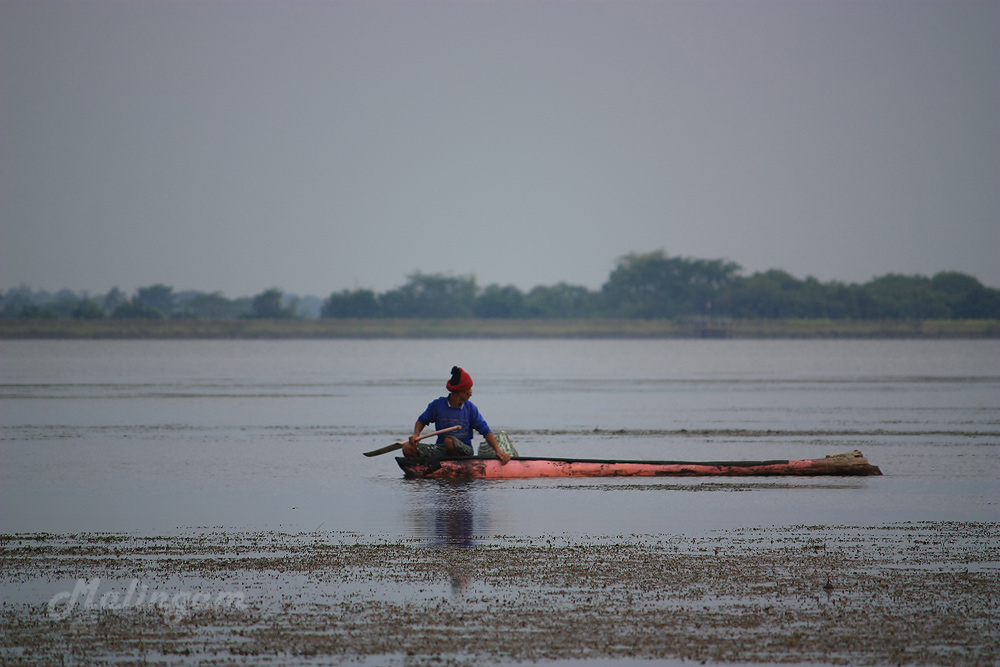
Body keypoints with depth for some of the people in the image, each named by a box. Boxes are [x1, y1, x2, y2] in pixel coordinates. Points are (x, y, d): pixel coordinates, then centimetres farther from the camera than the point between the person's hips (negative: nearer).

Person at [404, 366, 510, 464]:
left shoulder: (470, 408, 1)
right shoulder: (437, 405, 0)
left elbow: (485, 430, 1)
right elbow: (422, 421, 14)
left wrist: (499, 451, -11)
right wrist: (416, 434, -9)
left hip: (464, 450, -1)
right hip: (442, 450, 1)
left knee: (450, 441, -38)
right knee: (408, 448, -20)